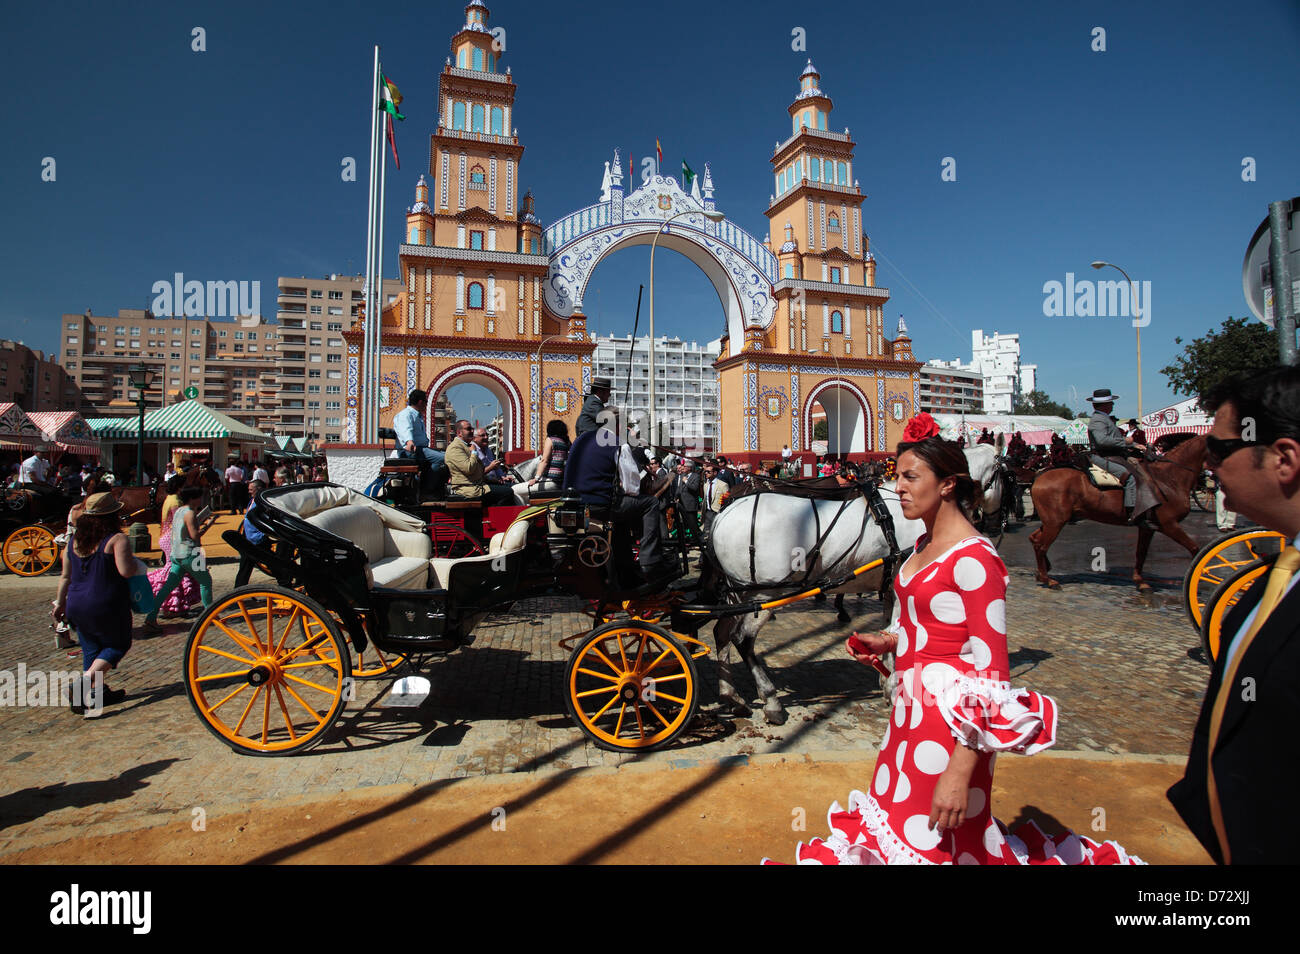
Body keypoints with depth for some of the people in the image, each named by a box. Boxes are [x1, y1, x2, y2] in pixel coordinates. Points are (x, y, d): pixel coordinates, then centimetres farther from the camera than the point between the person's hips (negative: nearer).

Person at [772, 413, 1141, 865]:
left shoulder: (974, 559, -19)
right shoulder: (923, 546, 9)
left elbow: (991, 672, -21)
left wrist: (960, 770, -24)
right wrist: (888, 641, 2)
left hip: (949, 720, -9)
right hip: (911, 710, 9)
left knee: (930, 845, 6)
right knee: (893, 825, 18)